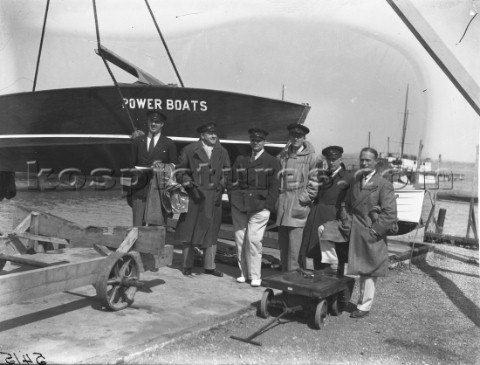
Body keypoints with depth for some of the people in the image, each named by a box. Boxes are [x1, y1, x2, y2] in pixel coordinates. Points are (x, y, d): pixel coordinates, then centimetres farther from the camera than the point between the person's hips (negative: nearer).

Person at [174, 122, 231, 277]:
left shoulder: (222, 152, 7)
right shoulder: (189, 150, -2)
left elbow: (226, 174, 12)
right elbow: (180, 172, 0)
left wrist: (221, 189, -2)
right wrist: (191, 184, -14)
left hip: (213, 197, 3)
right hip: (194, 196, -2)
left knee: (211, 231, 7)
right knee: (189, 230, 4)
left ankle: (209, 266, 16)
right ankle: (187, 265, 16)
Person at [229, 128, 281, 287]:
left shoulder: (272, 162, 6)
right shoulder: (240, 160, 17)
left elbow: (274, 187, 2)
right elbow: (233, 182, 17)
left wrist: (267, 205, -8)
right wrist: (234, 199, 3)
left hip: (260, 207, -4)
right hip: (239, 206, 4)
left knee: (253, 240, -11)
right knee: (240, 240, 3)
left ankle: (255, 276, -1)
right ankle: (244, 273, 15)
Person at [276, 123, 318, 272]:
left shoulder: (310, 156, -1)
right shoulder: (282, 155, 12)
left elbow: (314, 180, -2)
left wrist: (307, 197, -8)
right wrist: (277, 195, 9)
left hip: (299, 203, -4)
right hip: (282, 201, 5)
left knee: (294, 239, -9)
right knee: (282, 239, 8)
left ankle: (292, 270, -3)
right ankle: (284, 269, 18)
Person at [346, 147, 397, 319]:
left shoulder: (384, 185, -8)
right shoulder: (355, 181, 11)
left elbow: (390, 214, -12)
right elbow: (350, 205, 13)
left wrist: (375, 230, -14)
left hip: (372, 237, -5)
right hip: (355, 235, 5)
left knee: (369, 272, 5)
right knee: (360, 271, 10)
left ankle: (364, 306, 14)